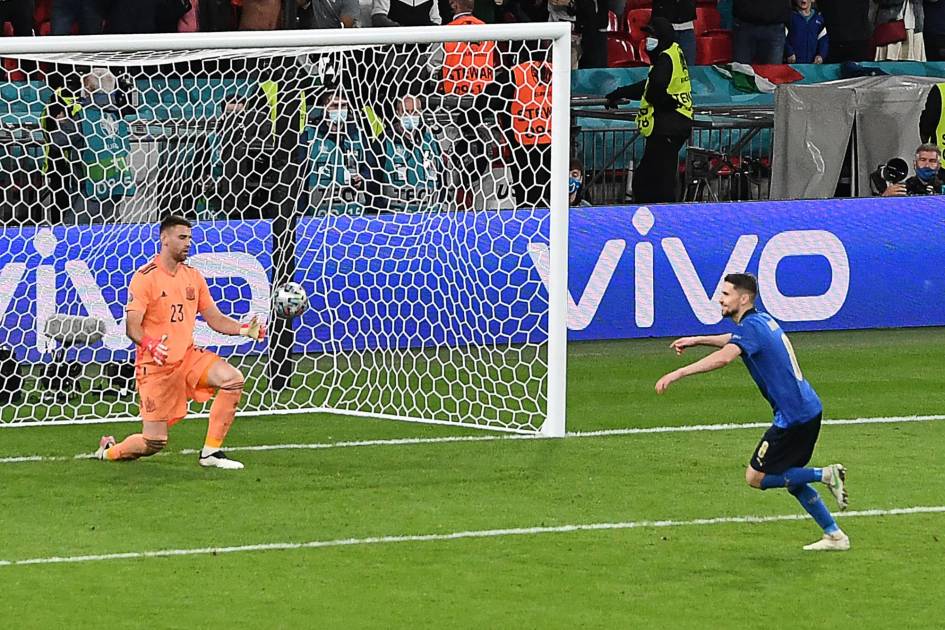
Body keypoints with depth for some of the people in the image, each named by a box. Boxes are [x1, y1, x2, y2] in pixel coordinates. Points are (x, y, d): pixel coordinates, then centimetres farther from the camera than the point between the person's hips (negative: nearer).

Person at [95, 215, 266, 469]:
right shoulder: (145, 277, -11)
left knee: (233, 379, -21)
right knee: (154, 442, -7)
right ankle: (108, 451, 26)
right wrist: (149, 344, -37)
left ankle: (210, 452, -11)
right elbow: (131, 327, -16)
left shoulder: (193, 276, 9)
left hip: (188, 356, 6)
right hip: (155, 364, -6)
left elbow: (215, 319, 11)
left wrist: (244, 329, -7)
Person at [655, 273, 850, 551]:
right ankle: (834, 536, 18)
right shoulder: (763, 320, 14)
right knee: (791, 479, 18)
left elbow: (724, 357, -35)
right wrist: (697, 340, 31)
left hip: (794, 416, -10)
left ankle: (825, 475, -5)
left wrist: (677, 374, -38)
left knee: (755, 477, -3)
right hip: (808, 410, 10)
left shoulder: (752, 326, -16)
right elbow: (735, 340, 37)